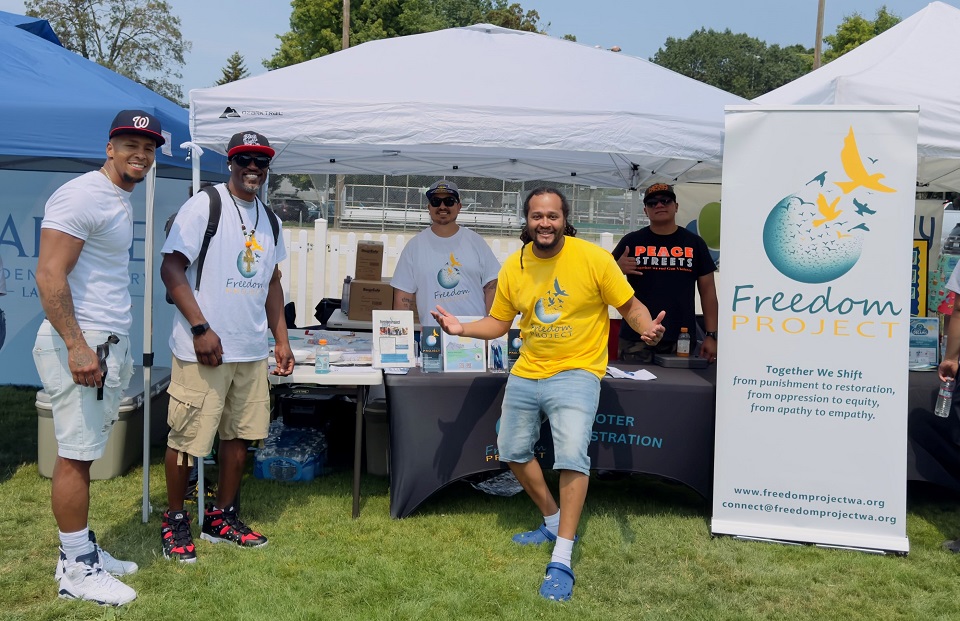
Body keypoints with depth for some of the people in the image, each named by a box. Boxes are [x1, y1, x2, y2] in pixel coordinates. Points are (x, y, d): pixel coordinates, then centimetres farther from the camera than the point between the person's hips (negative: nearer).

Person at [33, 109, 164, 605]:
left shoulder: (122, 201, 17)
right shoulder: (82, 196, -13)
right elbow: (49, 275, -20)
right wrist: (76, 346, -25)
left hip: (109, 343, 9)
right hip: (80, 344, -9)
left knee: (83, 453, 14)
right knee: (75, 455, -2)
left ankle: (81, 550, 23)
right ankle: (77, 571, 7)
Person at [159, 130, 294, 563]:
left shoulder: (268, 217, 14)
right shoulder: (204, 205, -7)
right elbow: (171, 268, -12)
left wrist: (282, 340, 16)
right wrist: (201, 328, -18)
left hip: (252, 349, 7)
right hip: (204, 348, -6)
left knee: (240, 434, 12)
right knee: (187, 438, 2)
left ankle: (222, 517, 27)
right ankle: (174, 520, 20)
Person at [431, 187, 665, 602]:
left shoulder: (594, 258, -12)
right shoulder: (513, 266, 0)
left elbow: (630, 307, -6)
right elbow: (498, 323, 10)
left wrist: (647, 328, -27)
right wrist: (462, 328, -6)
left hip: (576, 373, -5)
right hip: (526, 374, 6)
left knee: (572, 456, -20)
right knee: (512, 451, 16)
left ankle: (561, 562, -10)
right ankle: (553, 521, 38)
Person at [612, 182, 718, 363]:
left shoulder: (694, 243, 8)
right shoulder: (631, 241, 6)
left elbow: (708, 291, 9)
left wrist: (711, 335, 2)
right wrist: (618, 268, -13)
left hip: (681, 341, 1)